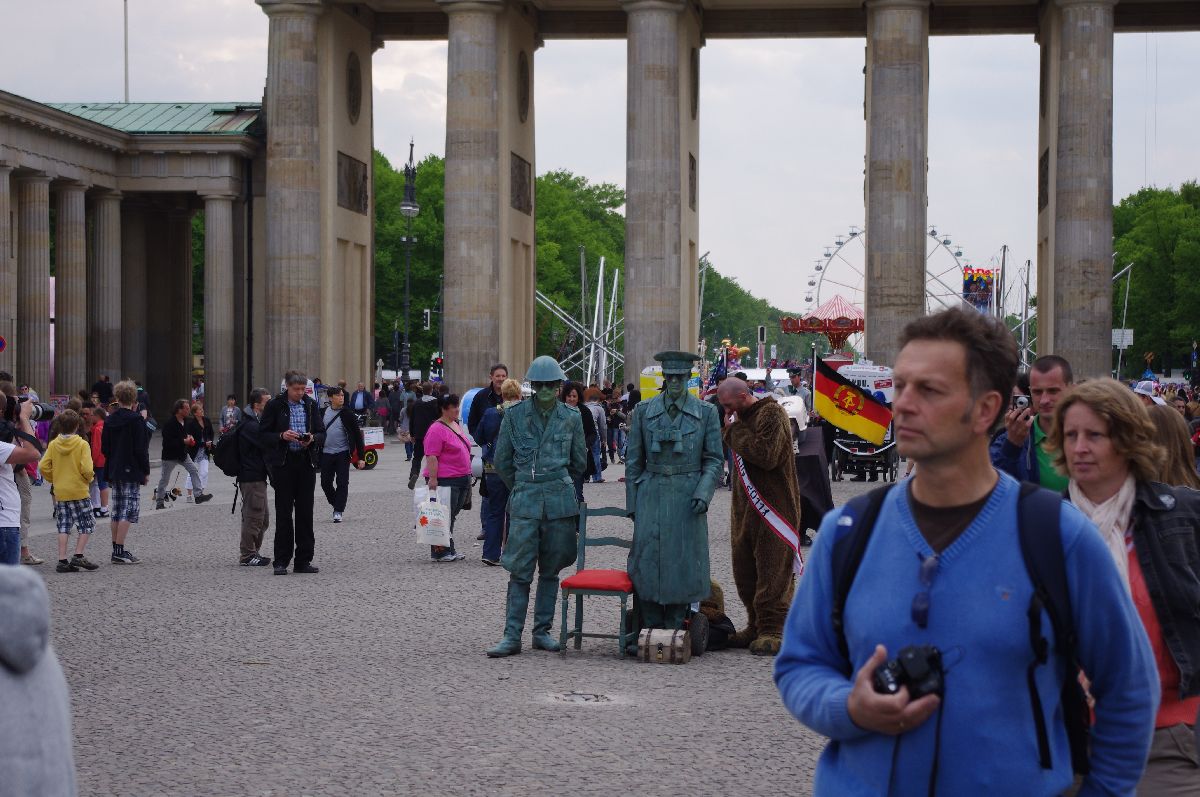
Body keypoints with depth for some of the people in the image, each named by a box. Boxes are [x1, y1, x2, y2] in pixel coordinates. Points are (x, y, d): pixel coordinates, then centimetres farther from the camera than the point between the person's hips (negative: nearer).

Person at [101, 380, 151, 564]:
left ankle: (117, 550, 16)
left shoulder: (109, 420, 8)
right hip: (132, 472, -7)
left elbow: (104, 447, 11)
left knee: (117, 511, 13)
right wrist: (146, 471, -6)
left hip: (114, 471, 7)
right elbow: (141, 449, -14)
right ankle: (119, 552, -11)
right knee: (129, 511, -5)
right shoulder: (136, 420, -12)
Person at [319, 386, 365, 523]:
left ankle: (338, 511, 0)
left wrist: (360, 457, -7)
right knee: (325, 483, 6)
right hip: (326, 453, 4)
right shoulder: (324, 412, 4)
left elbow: (357, 435, -3)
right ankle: (337, 505, 27)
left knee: (342, 483, -5)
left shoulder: (347, 414, -5)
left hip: (342, 453, -3)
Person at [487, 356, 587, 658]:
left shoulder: (571, 418, 4)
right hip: (524, 504, -2)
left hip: (560, 502, 2)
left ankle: (542, 632, 16)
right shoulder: (515, 415, 1)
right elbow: (502, 461, 10)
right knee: (520, 572, -5)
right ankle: (512, 636, -3)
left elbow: (579, 463, 16)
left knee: (550, 571, 7)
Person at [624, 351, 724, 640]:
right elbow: (633, 460, 9)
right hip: (652, 495, 1)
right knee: (647, 562, -2)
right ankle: (648, 634, 5)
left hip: (687, 497, -1)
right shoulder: (644, 411, 6)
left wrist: (703, 492, -11)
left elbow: (714, 460, 4)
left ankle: (674, 634, 9)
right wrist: (632, 504, 5)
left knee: (683, 563, 0)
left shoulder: (706, 412, 3)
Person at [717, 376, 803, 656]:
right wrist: (730, 430, 4)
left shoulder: (771, 414, -12)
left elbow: (766, 456, -22)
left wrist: (735, 431, -14)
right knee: (744, 568, 10)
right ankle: (756, 625, 19)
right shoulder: (741, 417, 18)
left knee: (772, 570, -6)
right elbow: (733, 451, 22)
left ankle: (773, 630, -3)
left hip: (774, 504, -9)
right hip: (746, 505, 9)